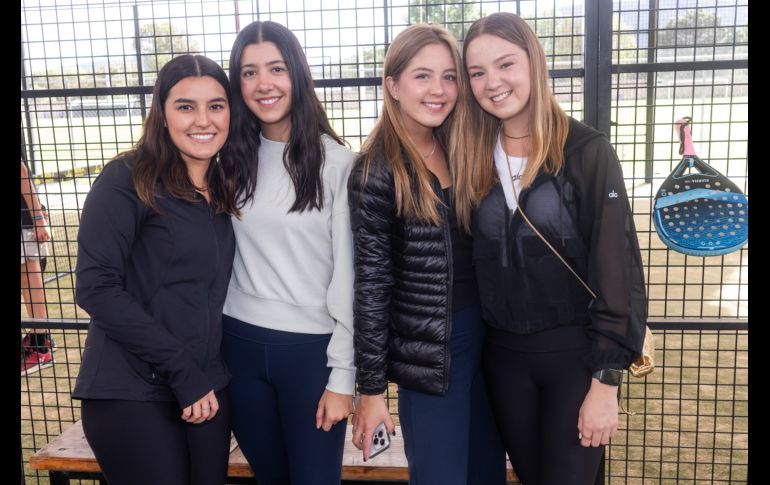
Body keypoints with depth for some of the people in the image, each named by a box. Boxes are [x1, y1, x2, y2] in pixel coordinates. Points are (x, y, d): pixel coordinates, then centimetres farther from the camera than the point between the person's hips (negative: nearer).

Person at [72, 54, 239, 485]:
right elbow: (95, 287, -16)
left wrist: (204, 374, 2)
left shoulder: (225, 188, 9)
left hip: (209, 388, 6)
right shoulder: (129, 180, -9)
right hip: (133, 393, -5)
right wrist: (181, 368, -16)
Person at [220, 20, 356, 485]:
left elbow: (348, 275, -8)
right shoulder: (233, 156, 4)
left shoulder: (336, 160, -9)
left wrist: (342, 375, -9)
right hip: (241, 343, 4)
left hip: (312, 347, -4)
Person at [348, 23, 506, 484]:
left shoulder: (462, 153, 5)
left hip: (486, 335, 6)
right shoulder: (377, 172, -13)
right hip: (430, 352, -6)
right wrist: (372, 387, -11)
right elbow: (372, 285, -13)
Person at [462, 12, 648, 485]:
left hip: (576, 352, -4)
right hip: (503, 353, 4)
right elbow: (477, 264, 7)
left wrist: (606, 379, -14)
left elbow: (617, 267, -13)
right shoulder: (475, 158, 1)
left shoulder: (587, 150, -12)